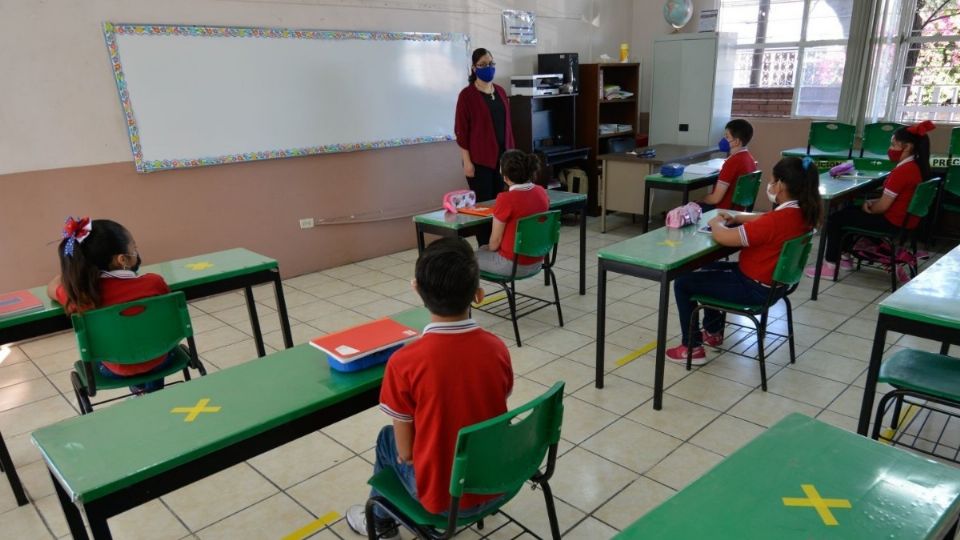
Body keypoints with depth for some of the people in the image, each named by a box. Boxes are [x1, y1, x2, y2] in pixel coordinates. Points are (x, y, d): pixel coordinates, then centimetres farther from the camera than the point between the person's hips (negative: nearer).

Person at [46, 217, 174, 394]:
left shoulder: (79, 294, -21)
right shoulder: (153, 282, -26)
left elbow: (51, 287, 4)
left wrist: (72, 266, 19)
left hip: (115, 371, 2)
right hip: (158, 361, -1)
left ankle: (139, 387, 45)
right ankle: (152, 392, 44)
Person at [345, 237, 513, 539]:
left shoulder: (404, 363, -23)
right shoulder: (497, 349, -13)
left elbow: (406, 452, -12)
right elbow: (489, 414, 3)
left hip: (443, 498, -3)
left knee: (387, 440, 24)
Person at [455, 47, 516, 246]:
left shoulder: (500, 91, 11)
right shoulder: (467, 94, -7)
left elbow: (507, 124, 15)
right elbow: (461, 130, -9)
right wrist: (466, 161, -13)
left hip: (502, 156, 6)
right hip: (479, 159, -6)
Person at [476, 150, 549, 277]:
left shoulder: (506, 199, -23)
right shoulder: (542, 192, -3)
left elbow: (495, 241, -14)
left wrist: (490, 248, 9)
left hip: (513, 264, -7)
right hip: (537, 262, 7)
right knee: (484, 249, 30)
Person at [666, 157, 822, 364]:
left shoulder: (776, 221, -32)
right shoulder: (802, 213, -3)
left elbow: (723, 237, -31)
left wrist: (716, 223, -9)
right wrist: (735, 218, 3)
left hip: (755, 288, -10)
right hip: (774, 281, 10)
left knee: (682, 282, -1)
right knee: (710, 269, 30)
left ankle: (692, 348, 8)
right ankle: (713, 332, 39)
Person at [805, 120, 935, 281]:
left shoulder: (902, 171, -25)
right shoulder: (916, 167, 5)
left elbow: (882, 207, -21)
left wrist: (868, 207, -2)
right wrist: (871, 203, 1)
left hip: (893, 223, -10)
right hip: (904, 219, 10)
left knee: (836, 219, -3)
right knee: (849, 211, 22)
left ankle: (830, 264, 4)